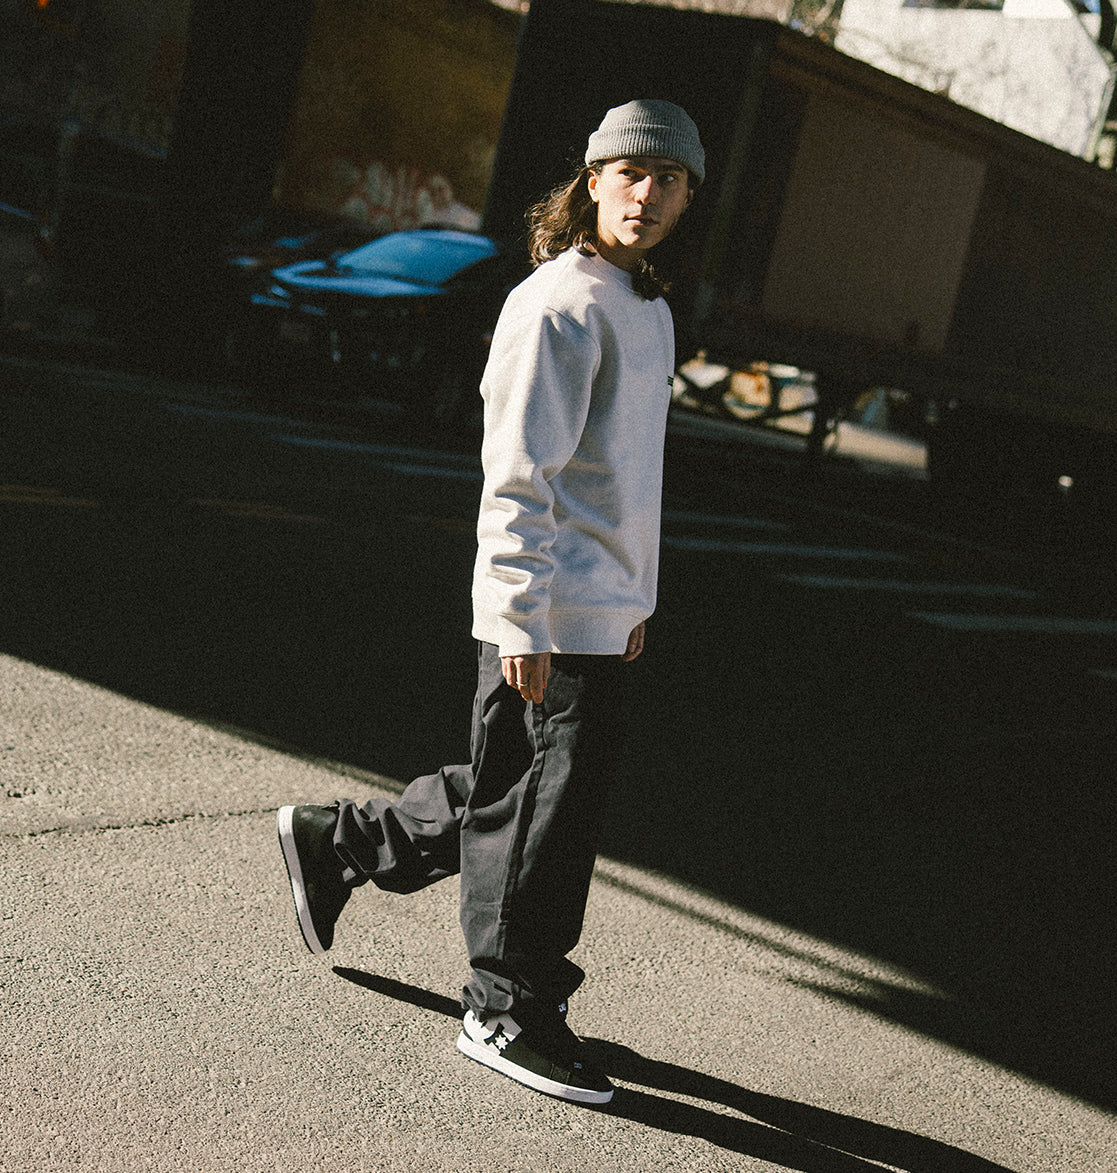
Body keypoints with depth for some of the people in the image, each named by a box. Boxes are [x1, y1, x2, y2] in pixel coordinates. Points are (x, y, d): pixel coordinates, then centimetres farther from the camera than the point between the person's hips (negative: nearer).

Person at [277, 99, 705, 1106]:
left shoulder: (651, 311, 15)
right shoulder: (558, 304, -14)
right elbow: (518, 474, -19)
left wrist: (637, 600, 24)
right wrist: (524, 620, -22)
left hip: (605, 607, 9)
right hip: (554, 613, -9)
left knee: (515, 793, 17)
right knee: (550, 806, -1)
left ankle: (335, 844, 35)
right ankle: (512, 1014, 13)